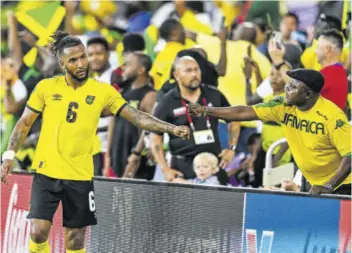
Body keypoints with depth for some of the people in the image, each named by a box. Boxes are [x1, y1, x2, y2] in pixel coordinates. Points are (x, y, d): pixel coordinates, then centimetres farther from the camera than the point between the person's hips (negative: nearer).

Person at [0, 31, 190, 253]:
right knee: (38, 232, -12)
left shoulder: (103, 91, -1)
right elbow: (24, 124, 8)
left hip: (80, 176, 0)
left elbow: (137, 117, -4)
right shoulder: (46, 87, -1)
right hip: (46, 172, 0)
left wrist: (171, 128, -16)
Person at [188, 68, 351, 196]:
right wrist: (206, 111, -5)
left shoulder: (332, 116, -23)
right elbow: (244, 112, -2)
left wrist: (328, 186, -33)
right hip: (315, 186, 6)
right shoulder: (283, 106, -5)